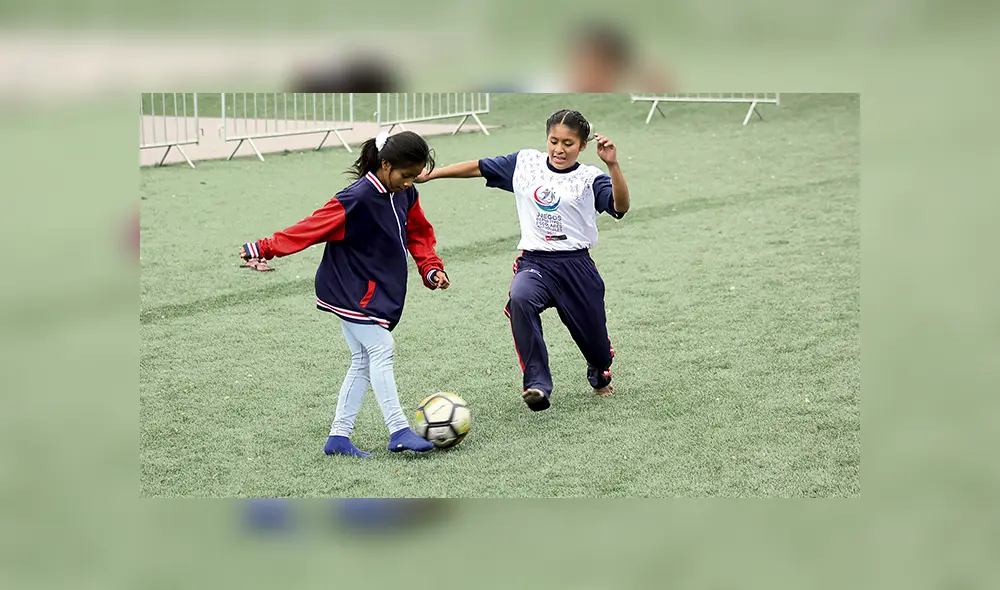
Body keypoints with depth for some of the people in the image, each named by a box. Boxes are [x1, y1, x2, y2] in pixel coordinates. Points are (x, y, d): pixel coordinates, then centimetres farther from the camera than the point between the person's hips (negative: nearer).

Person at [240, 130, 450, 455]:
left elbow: (419, 233, 16)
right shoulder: (357, 199, -23)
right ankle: (399, 431, -11)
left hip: (377, 291, 9)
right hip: (352, 291, -9)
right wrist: (265, 248, -19)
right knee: (381, 350, -14)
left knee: (363, 361, 8)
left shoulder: (405, 194, 2)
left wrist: (431, 269, 3)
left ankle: (339, 436, 13)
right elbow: (314, 226, -21)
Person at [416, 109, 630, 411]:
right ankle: (537, 384, -33)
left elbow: (621, 207, -17)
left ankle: (600, 375, 50)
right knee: (520, 298, -34)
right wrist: (429, 174, 12)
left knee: (593, 337, 10)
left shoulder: (590, 178, -1)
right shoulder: (525, 163, 8)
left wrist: (612, 165, -30)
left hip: (576, 265, -1)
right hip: (534, 262, 1)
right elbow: (479, 168, 14)